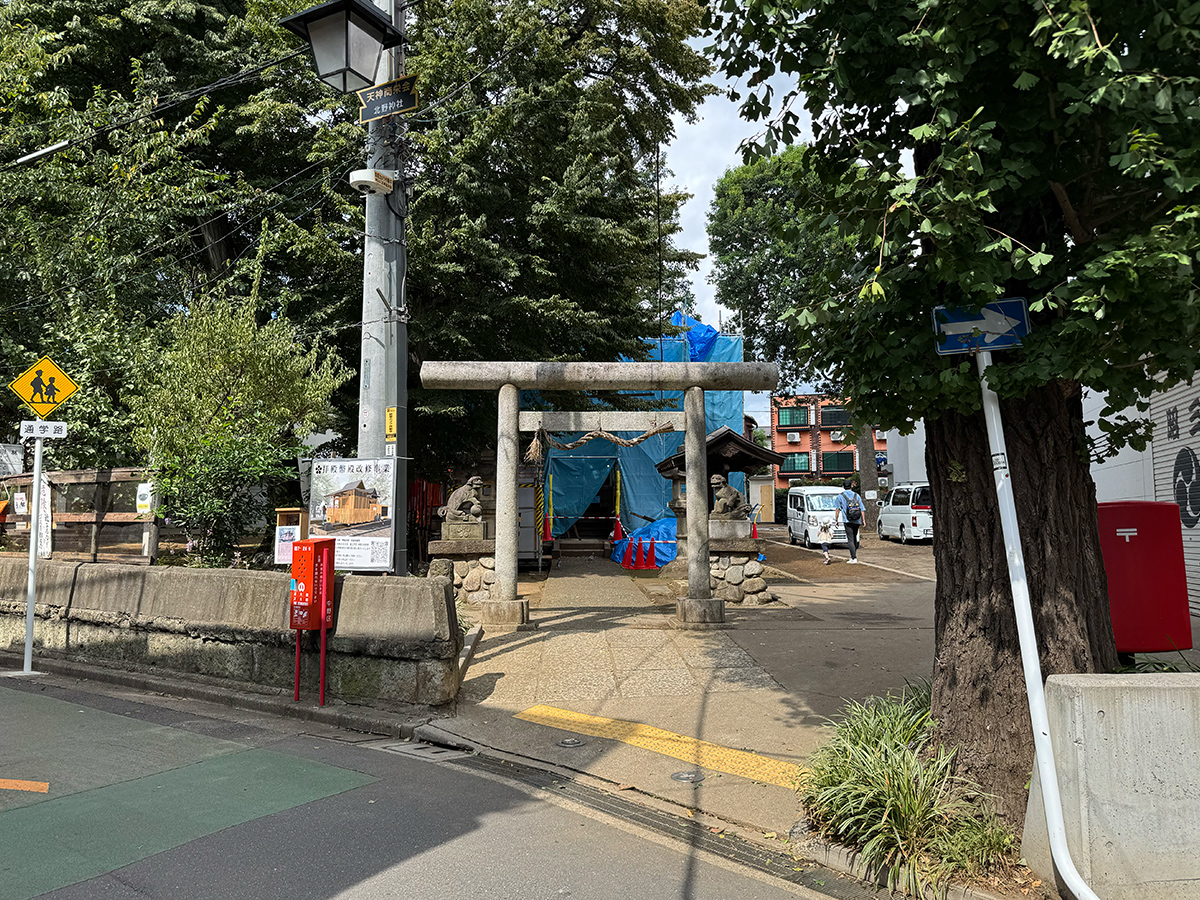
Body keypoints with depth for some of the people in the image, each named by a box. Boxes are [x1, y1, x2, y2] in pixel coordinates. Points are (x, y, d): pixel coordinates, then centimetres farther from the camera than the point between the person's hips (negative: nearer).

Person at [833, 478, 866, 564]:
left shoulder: (840, 496, 3)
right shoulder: (857, 496, 11)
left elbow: (837, 509, 3)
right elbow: (862, 509, 9)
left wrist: (836, 520, 9)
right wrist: (863, 521, 12)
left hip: (848, 521, -4)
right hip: (857, 521, 4)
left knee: (850, 540, -5)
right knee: (854, 538, 18)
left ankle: (854, 558, -12)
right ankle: (854, 555, 20)